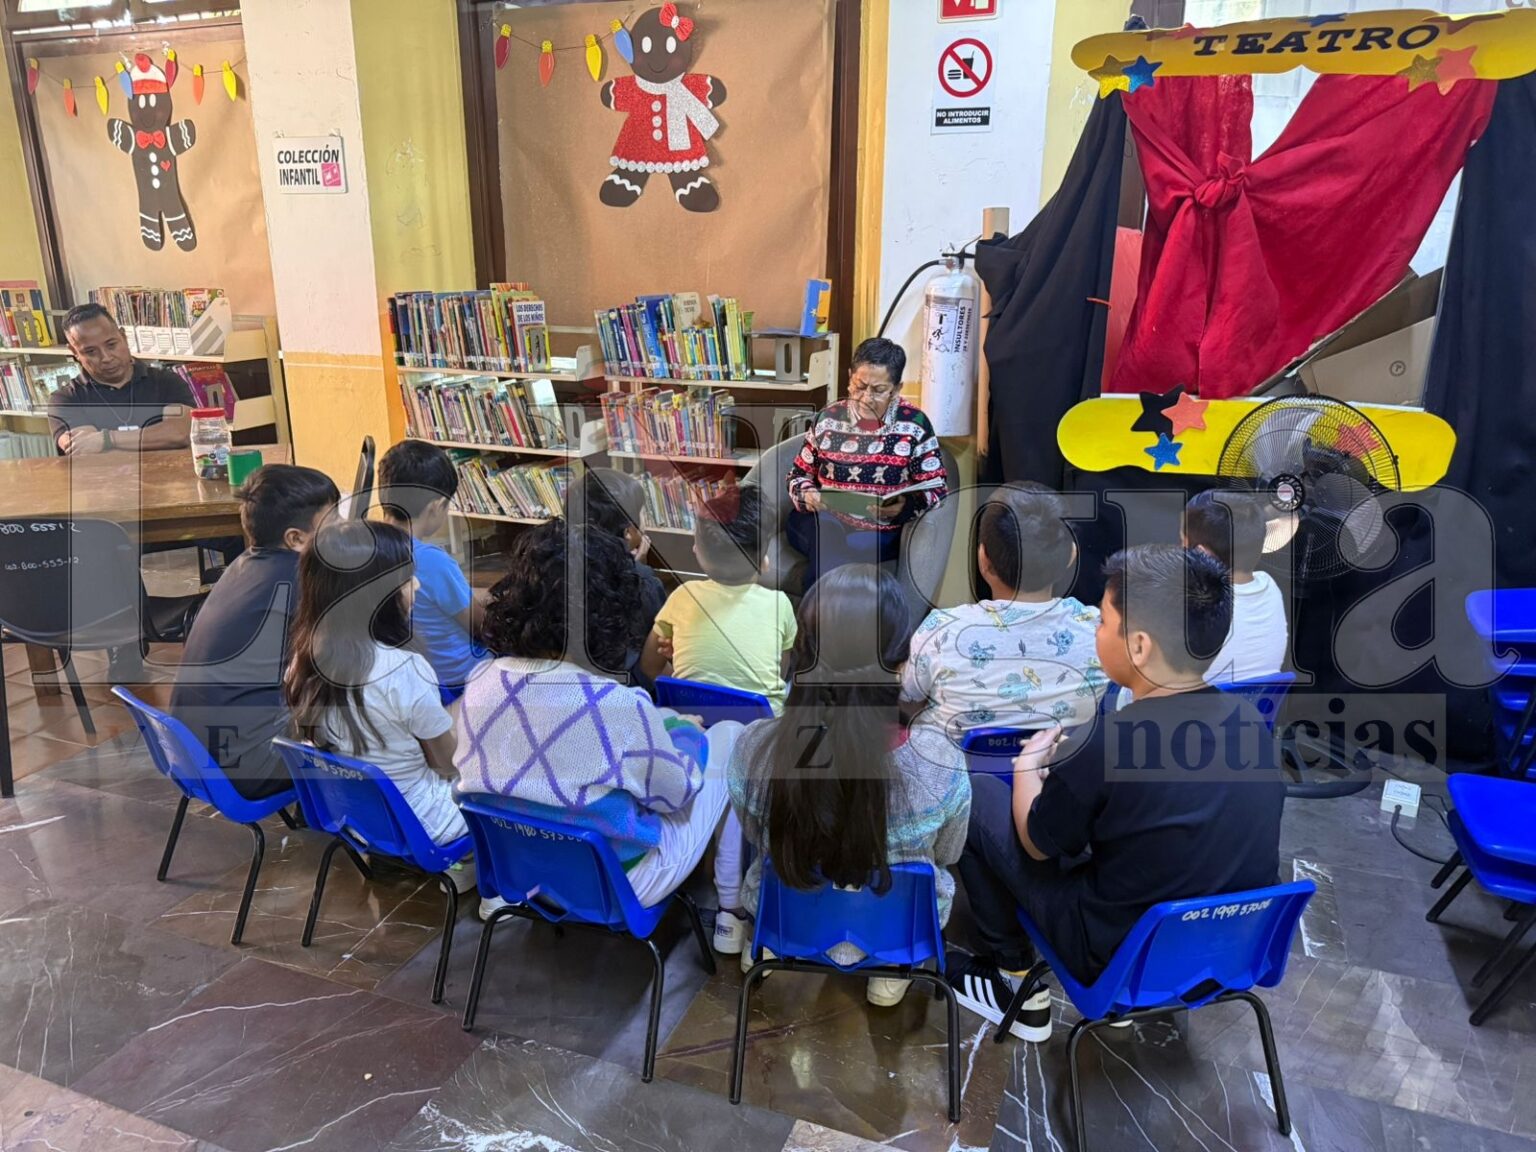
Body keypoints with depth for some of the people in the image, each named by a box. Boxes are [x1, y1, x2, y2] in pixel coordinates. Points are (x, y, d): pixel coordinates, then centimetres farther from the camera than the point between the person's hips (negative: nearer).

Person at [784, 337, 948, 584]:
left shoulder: (913, 424, -2)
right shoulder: (828, 419, 5)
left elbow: (937, 489, -2)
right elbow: (799, 474, 13)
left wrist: (906, 506, -22)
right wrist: (807, 495, -10)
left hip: (881, 532, -2)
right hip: (823, 522, 2)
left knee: (827, 558, -31)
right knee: (829, 537, -33)